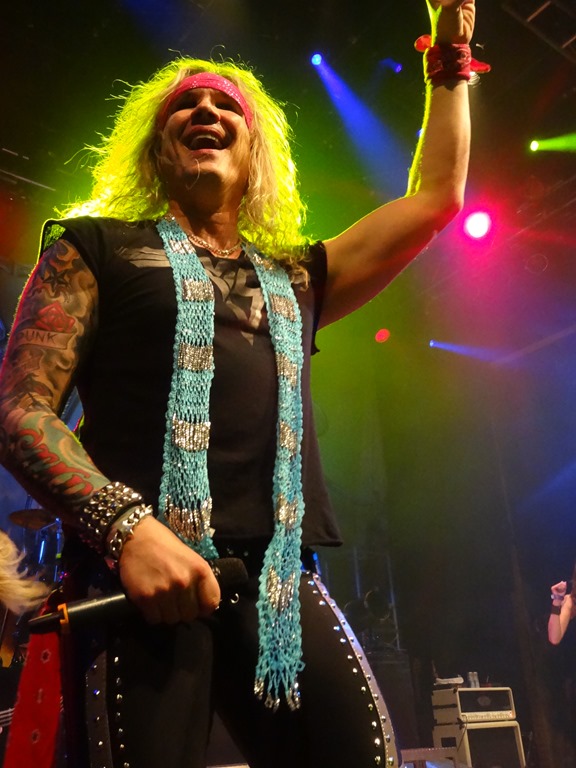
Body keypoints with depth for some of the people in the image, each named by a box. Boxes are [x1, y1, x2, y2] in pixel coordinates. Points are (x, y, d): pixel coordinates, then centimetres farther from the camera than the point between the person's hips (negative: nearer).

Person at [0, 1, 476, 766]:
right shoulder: (95, 247, 12)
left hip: (281, 581, 4)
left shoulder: (296, 277, 23)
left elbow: (436, 198, 29)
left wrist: (450, 61, 35)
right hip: (137, 571, -3)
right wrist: (125, 525, -15)